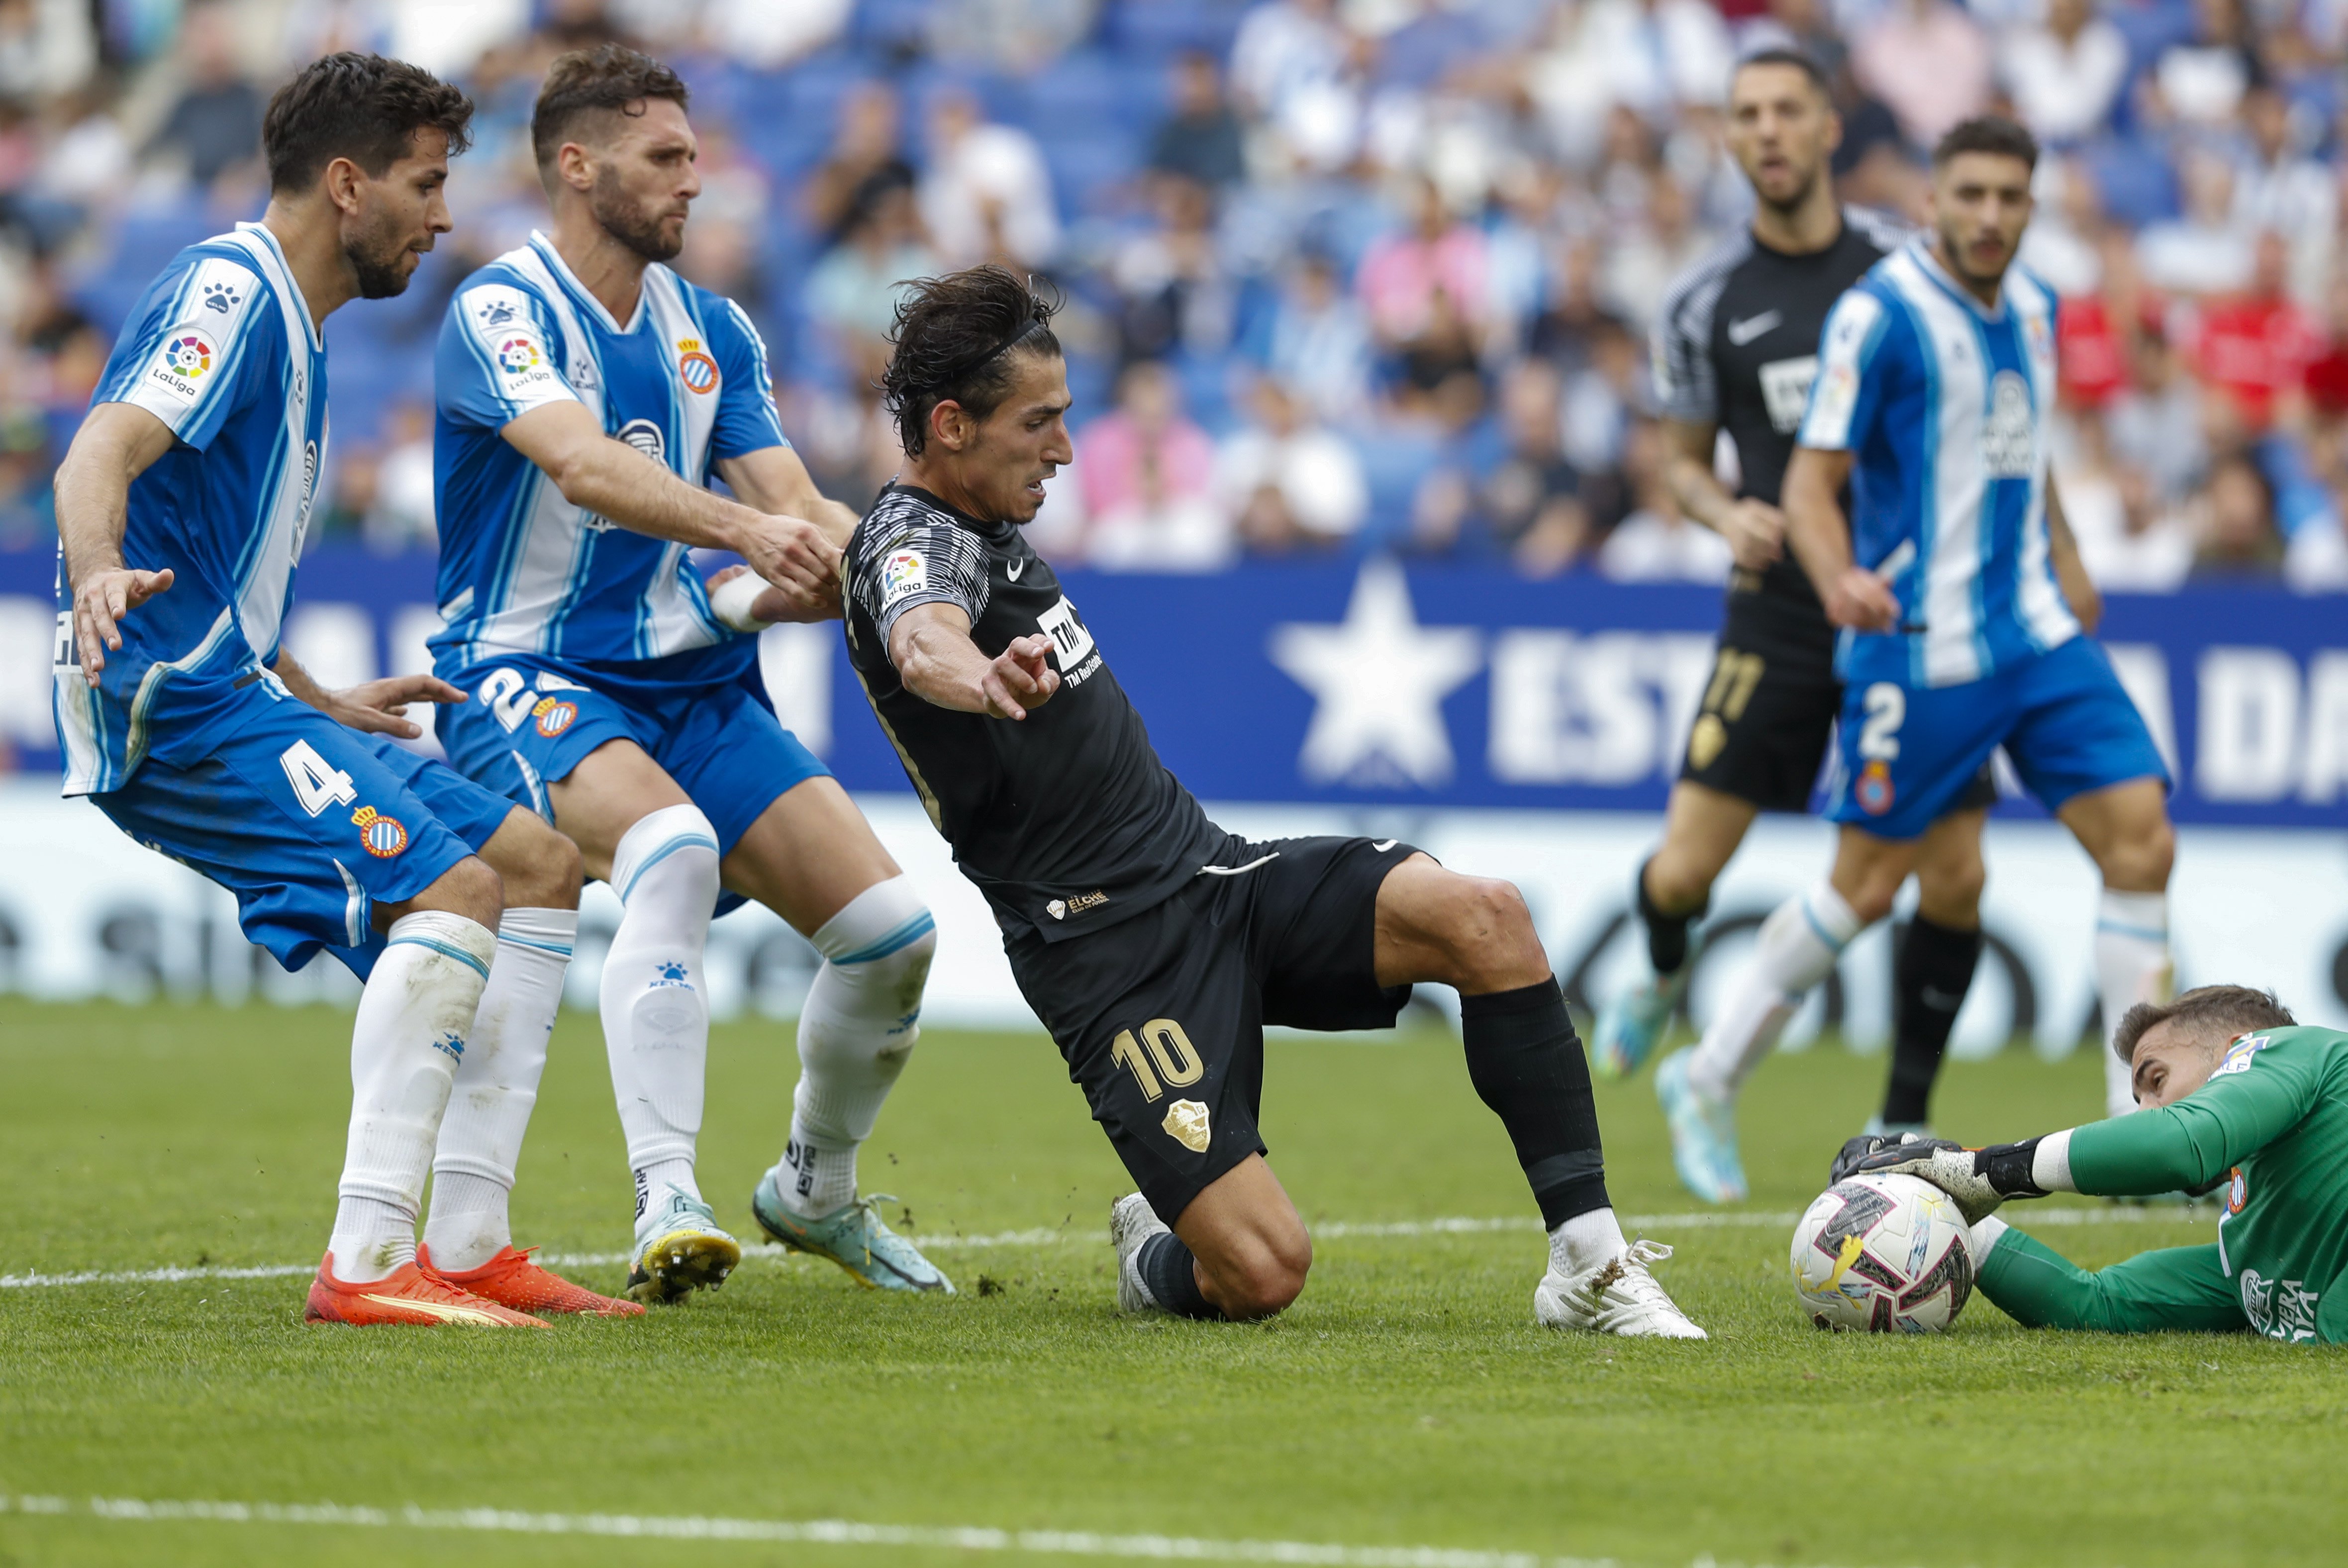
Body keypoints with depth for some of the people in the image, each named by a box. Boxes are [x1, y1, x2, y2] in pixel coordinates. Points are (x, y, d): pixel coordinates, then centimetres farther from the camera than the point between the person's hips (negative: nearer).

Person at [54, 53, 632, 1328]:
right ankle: (365, 1261, -27)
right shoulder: (230, 293, -10)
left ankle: (465, 1245, 4)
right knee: (448, 880, -24)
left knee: (537, 863, 7)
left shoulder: (287, 321, 22)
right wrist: (100, 575, -48)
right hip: (168, 698, -10)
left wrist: (326, 707, 34)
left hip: (224, 694, 10)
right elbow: (98, 460, -27)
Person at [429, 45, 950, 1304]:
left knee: (890, 929, -5)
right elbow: (581, 462, -30)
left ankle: (815, 1190, 21)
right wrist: (743, 528, -44)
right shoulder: (502, 311, -11)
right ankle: (667, 1200, -40)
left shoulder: (714, 330, 12)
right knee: (670, 844, -37)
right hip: (528, 679, -7)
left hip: (694, 681, 7)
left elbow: (797, 510, 5)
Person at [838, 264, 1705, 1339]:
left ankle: (1588, 1262, -13)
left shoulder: (983, 525, 14)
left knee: (1484, 919, -18)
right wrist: (981, 677, -62)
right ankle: (1156, 1261, 17)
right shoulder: (913, 545, -15)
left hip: (1211, 871, 9)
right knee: (1263, 1271, -21)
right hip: (1115, 956, -9)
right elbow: (923, 640, -41)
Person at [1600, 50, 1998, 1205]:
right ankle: (1664, 983, 33)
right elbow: (1682, 459, 11)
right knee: (1683, 872, -5)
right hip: (1779, 619, 0)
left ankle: (1903, 1130, 8)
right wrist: (1727, 514, -10)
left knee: (1954, 874, -9)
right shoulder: (1705, 304, 1)